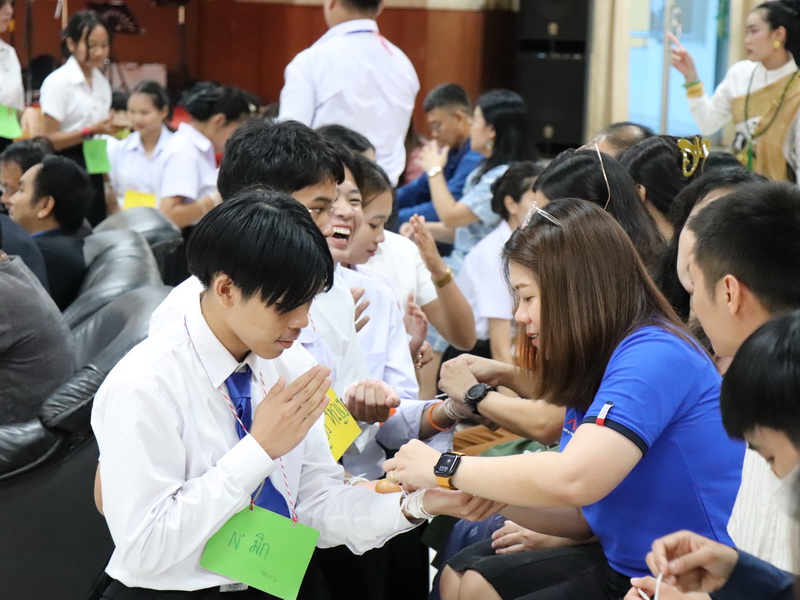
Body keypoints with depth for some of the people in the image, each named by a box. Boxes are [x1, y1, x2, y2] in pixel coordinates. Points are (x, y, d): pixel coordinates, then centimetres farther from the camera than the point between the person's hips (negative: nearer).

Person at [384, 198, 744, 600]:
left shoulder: (655, 357, -20)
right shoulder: (597, 364, 10)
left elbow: (573, 480, -34)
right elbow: (584, 517, 10)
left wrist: (446, 468, -21)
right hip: (624, 565, 9)